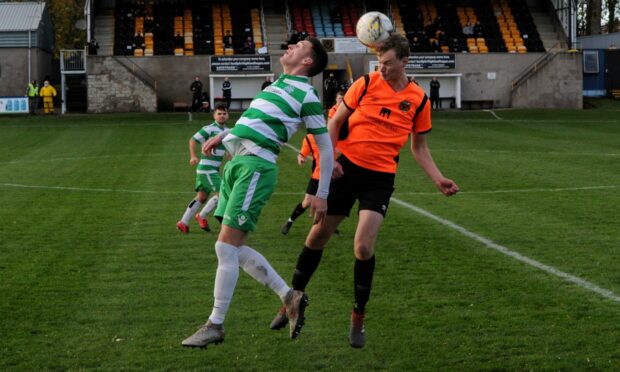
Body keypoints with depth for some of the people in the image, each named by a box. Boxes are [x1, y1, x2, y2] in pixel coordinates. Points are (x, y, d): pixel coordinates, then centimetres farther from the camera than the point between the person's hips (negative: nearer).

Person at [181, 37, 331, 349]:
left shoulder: (305, 95, -3)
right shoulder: (276, 85, 21)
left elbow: (325, 148, -1)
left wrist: (322, 195, -2)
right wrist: (224, 135, 21)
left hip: (255, 166, -9)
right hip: (236, 163, 9)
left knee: (226, 246, -10)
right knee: (234, 248, 9)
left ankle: (215, 326, -1)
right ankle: (290, 298, 19)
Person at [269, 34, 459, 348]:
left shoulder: (418, 100, 1)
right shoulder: (366, 83, -2)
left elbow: (419, 147, 12)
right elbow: (336, 121, 5)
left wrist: (438, 180, 1)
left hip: (380, 177, -1)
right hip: (346, 166, 1)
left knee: (363, 247, -14)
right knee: (318, 236, 7)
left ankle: (358, 318, 8)